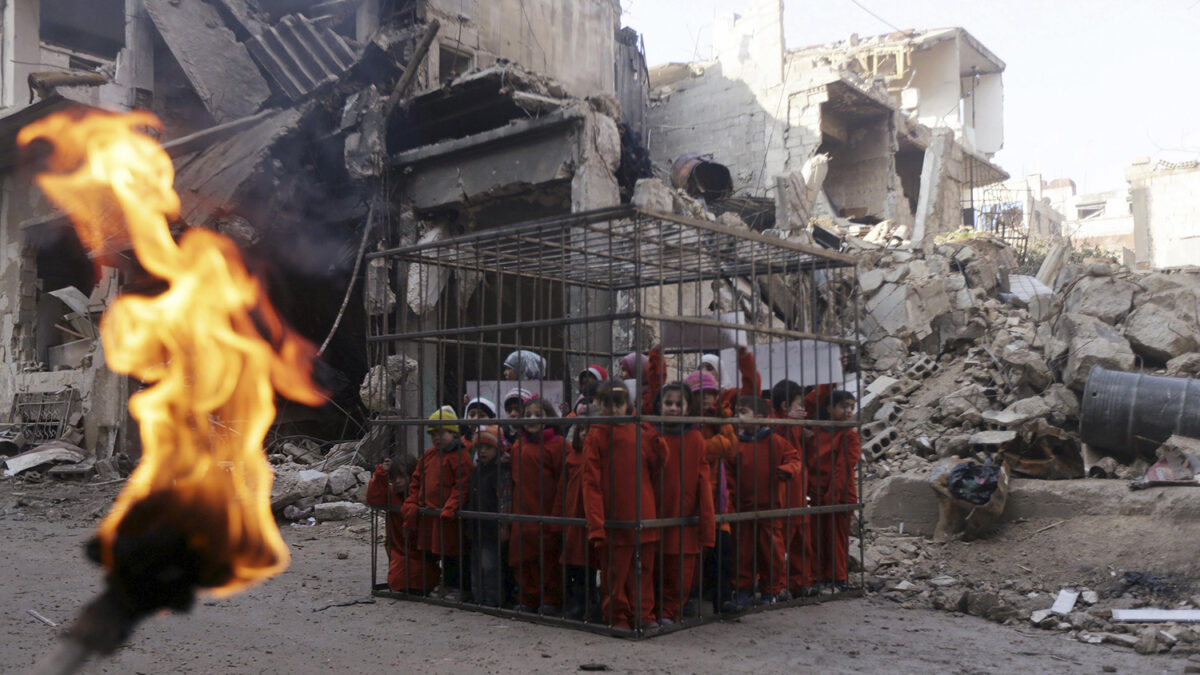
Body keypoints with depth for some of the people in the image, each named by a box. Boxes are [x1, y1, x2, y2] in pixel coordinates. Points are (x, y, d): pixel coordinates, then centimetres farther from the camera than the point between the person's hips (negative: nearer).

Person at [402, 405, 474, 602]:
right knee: (434, 550, 16)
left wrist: (450, 508, -25)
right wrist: (412, 503, 4)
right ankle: (446, 584, 30)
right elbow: (416, 480, 15)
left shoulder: (461, 456, -12)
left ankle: (458, 587, 14)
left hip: (448, 516, -7)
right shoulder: (429, 454, 11)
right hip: (429, 513, 8)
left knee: (453, 553, 1)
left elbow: (462, 486, -18)